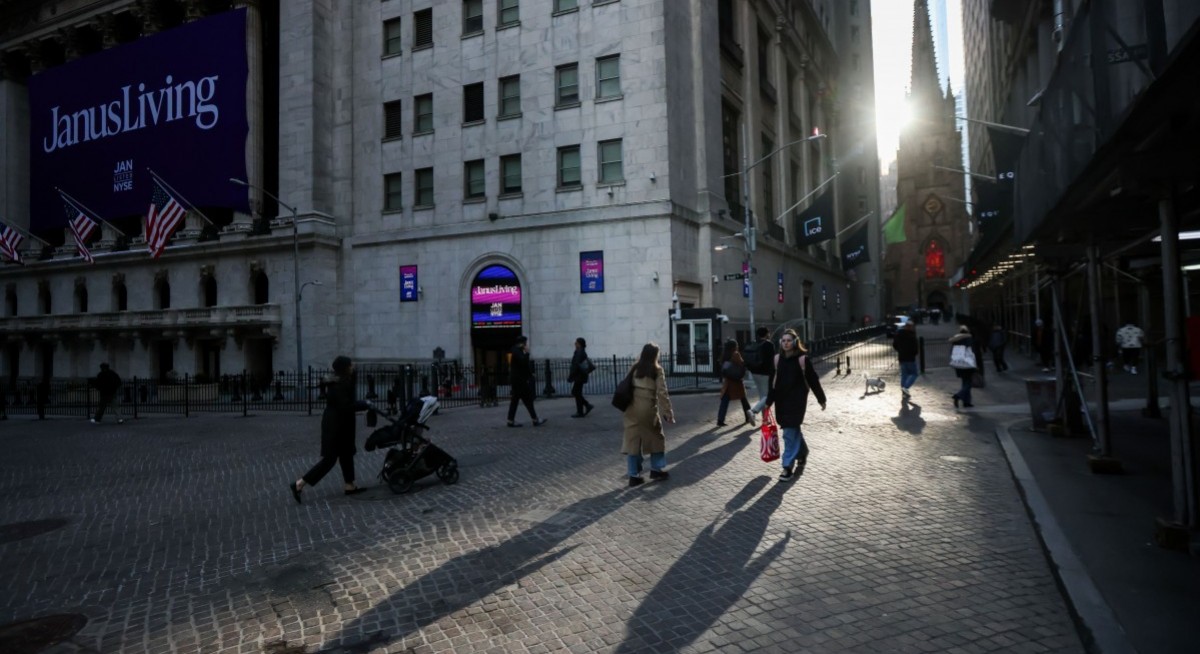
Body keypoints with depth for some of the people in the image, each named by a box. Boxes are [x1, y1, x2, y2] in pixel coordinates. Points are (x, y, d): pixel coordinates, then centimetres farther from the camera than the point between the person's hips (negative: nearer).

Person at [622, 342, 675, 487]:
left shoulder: (634, 368, 8)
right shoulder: (657, 370, -4)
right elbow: (662, 393, -8)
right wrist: (668, 412, -6)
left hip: (632, 409, 4)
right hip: (648, 409, -4)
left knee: (632, 440, 7)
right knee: (656, 438, 16)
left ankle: (634, 475, 8)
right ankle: (656, 470, 22)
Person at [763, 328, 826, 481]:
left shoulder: (803, 359, -9)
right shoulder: (778, 358, 5)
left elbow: (813, 380, -2)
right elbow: (774, 382, 12)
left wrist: (821, 399, 3)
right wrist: (769, 401, 13)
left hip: (797, 400, -5)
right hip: (781, 400, 5)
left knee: (790, 433, -7)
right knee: (794, 431, 17)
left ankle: (788, 467, 0)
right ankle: (802, 454, 40)